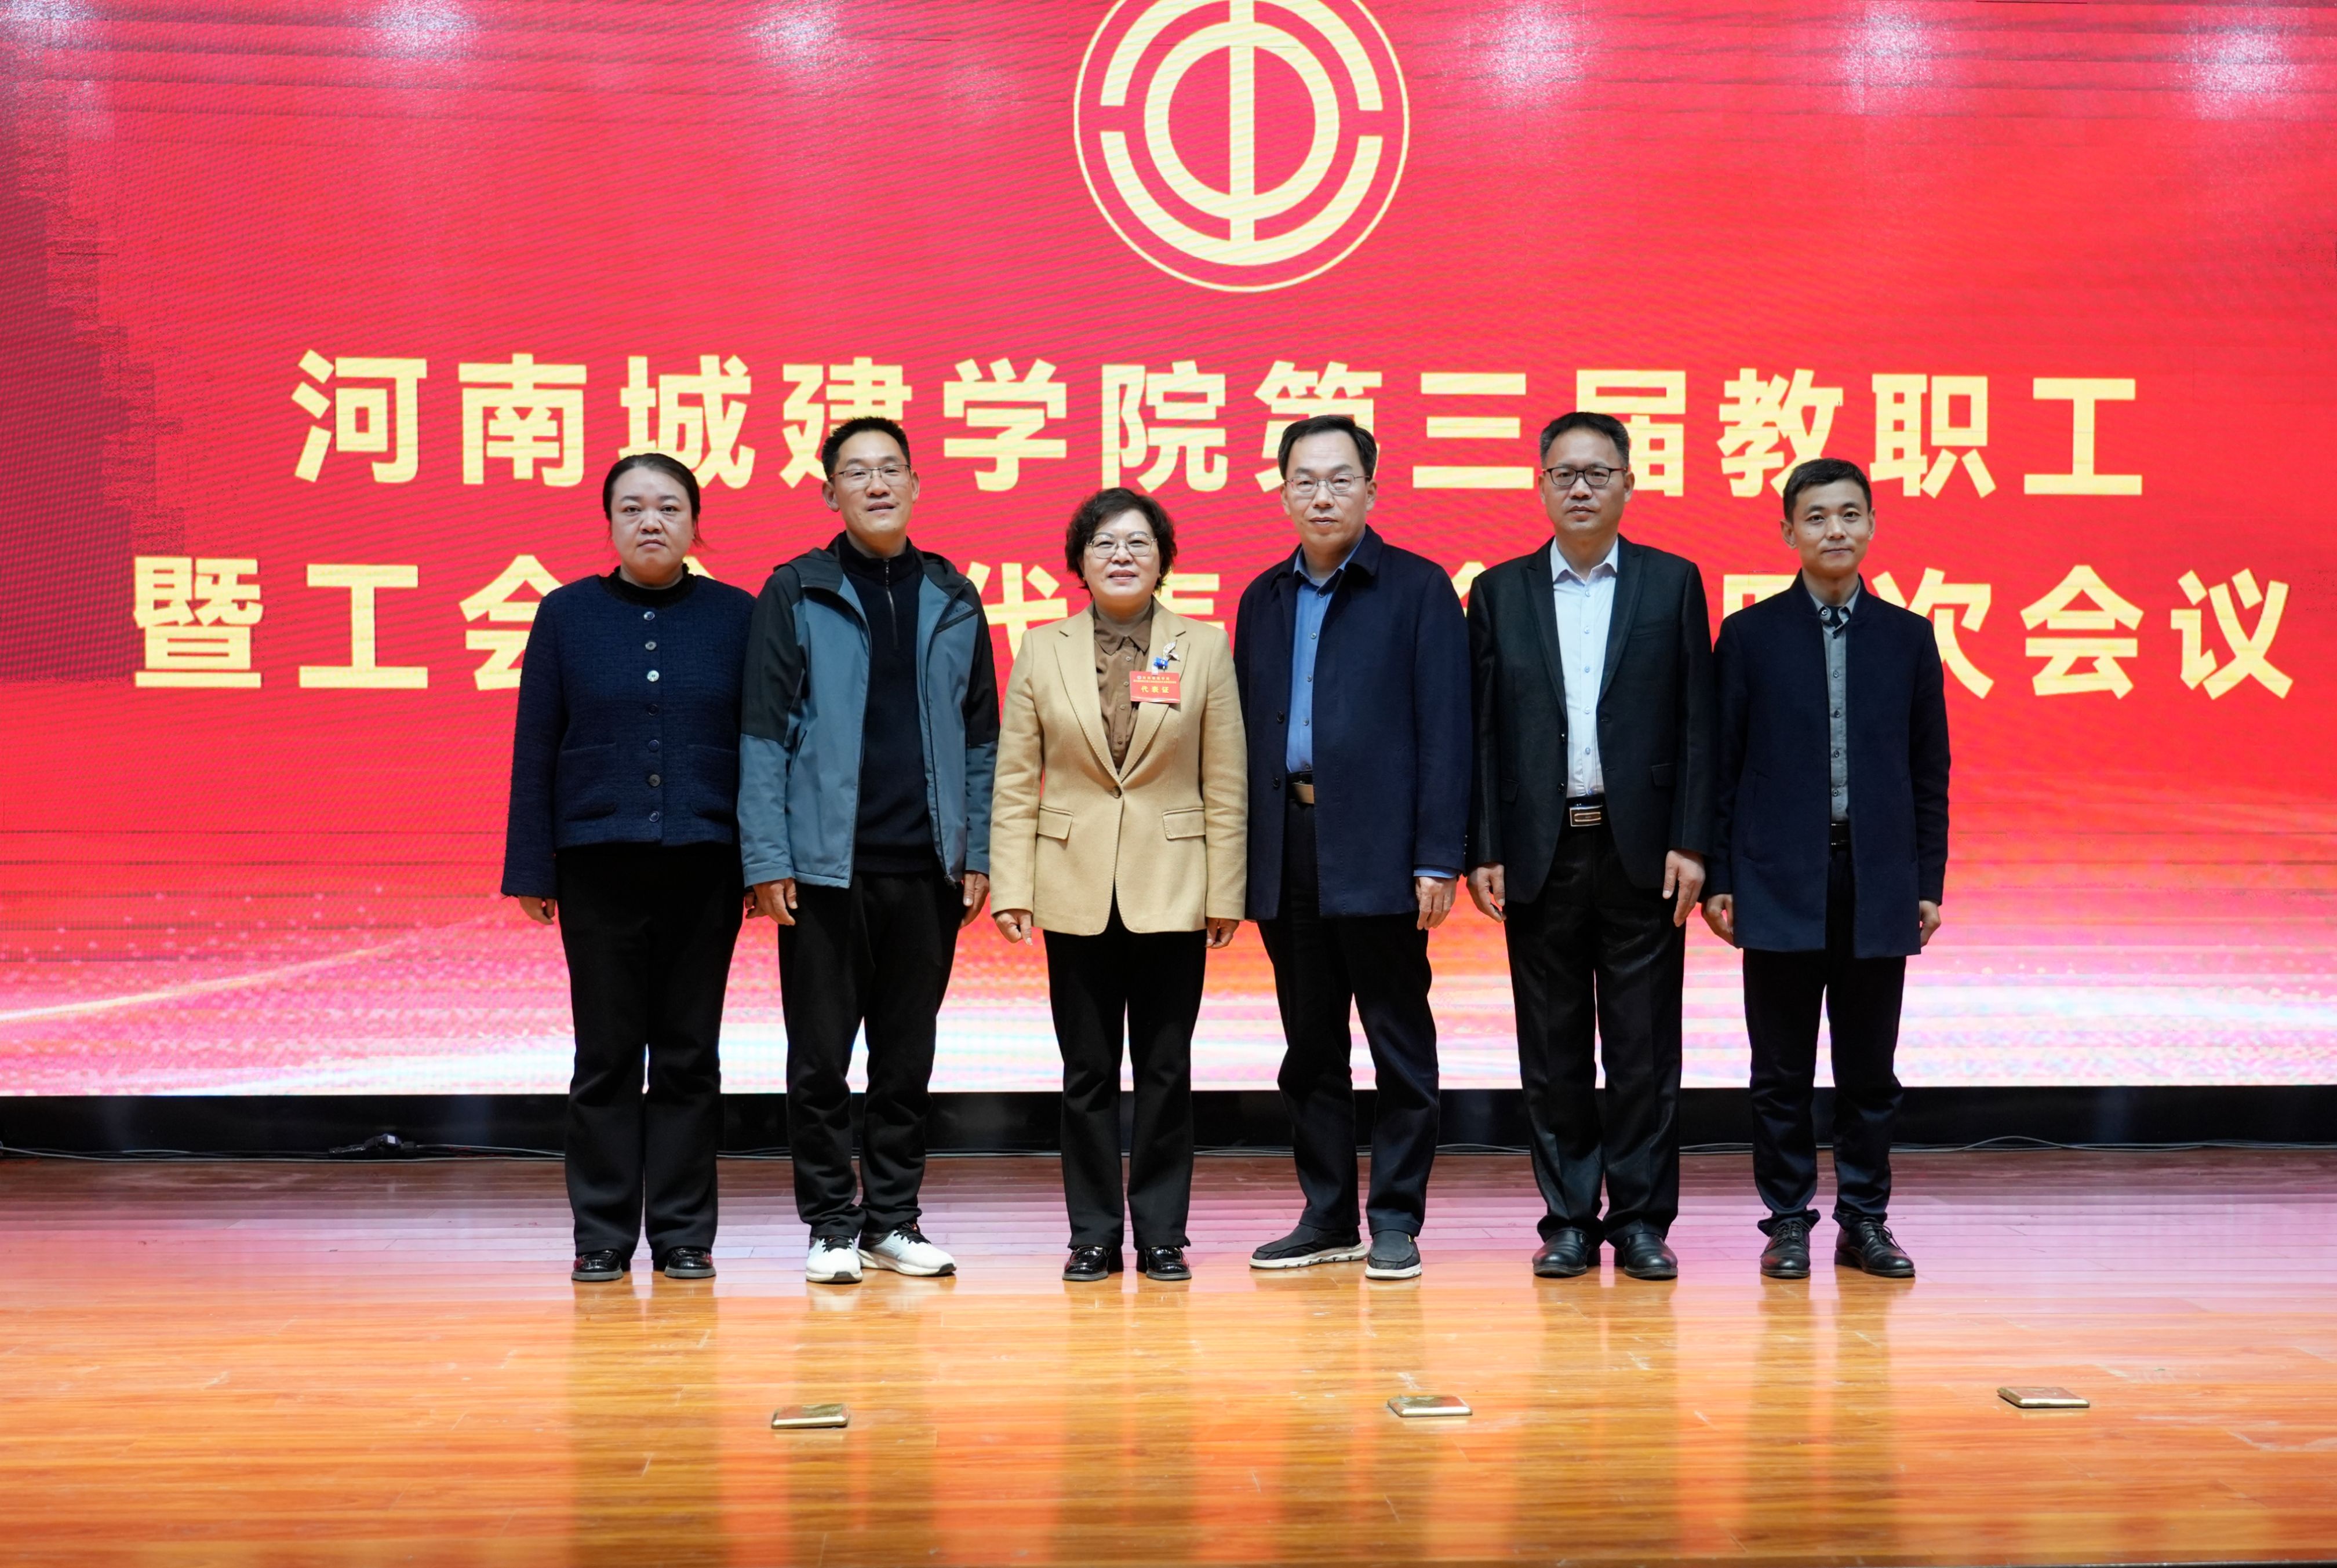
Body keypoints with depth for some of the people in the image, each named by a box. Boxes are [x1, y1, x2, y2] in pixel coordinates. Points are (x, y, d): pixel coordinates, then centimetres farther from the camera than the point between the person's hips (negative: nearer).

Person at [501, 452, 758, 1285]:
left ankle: (684, 1234, 13)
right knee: (606, 1055, 4)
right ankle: (602, 1236, 12)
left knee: (689, 1055, 5)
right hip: (599, 863, 0)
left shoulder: (735, 616, 5)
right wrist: (531, 867, 1)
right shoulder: (566, 614, 6)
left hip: (703, 864, 0)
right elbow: (534, 748, 6)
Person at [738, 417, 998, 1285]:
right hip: (826, 864, -3)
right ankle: (832, 1225, 14)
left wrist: (977, 852, 5)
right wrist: (768, 857, -9)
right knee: (820, 1056, 3)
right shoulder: (796, 594, 1)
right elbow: (764, 733, -2)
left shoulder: (952, 599, 10)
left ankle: (893, 1220, 20)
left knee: (907, 1056, 9)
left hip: (927, 866, 3)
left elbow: (980, 737, 12)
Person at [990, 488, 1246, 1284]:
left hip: (1171, 887, -1)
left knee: (1165, 1070, 3)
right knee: (1087, 1071, 5)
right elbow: (1015, 781, 4)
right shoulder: (1043, 651, 6)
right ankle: (1093, 1234, 14)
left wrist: (1225, 891, -2)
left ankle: (1161, 1234, 13)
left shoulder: (1204, 647, 3)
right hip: (1076, 887, 1)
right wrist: (1011, 887, -3)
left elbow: (1225, 784, 2)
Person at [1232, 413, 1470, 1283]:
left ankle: (1395, 1221, 10)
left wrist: (1438, 858, -12)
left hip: (1377, 851, -5)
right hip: (1286, 847, 5)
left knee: (1398, 1042, 2)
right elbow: (1245, 728, 13)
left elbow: (1443, 727, -5)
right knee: (1310, 1046, 11)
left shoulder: (1418, 588, 0)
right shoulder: (1263, 598, 14)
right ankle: (1327, 1218, 20)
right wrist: (1238, 859, 6)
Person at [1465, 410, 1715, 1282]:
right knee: (1553, 1049, 5)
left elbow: (1697, 723, 2)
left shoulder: (1673, 583, 6)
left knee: (1644, 1047, 2)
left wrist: (1690, 843, -6)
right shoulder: (1499, 593, 8)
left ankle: (1641, 1220, 11)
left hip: (1641, 847, -1)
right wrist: (1482, 850, -2)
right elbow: (1482, 731, 5)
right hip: (1541, 850, 1)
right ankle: (1569, 1221, 14)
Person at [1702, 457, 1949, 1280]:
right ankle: (1788, 1221, 13)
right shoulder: (1751, 634, 2)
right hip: (1781, 880, -1)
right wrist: (1716, 877, -3)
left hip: (1876, 881, 2)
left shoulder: (1907, 637, 7)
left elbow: (1929, 771, 9)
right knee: (1782, 1072, 4)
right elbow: (1722, 765, 2)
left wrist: (1929, 881, 4)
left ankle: (1865, 1221, 17)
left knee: (1870, 1070, 7)